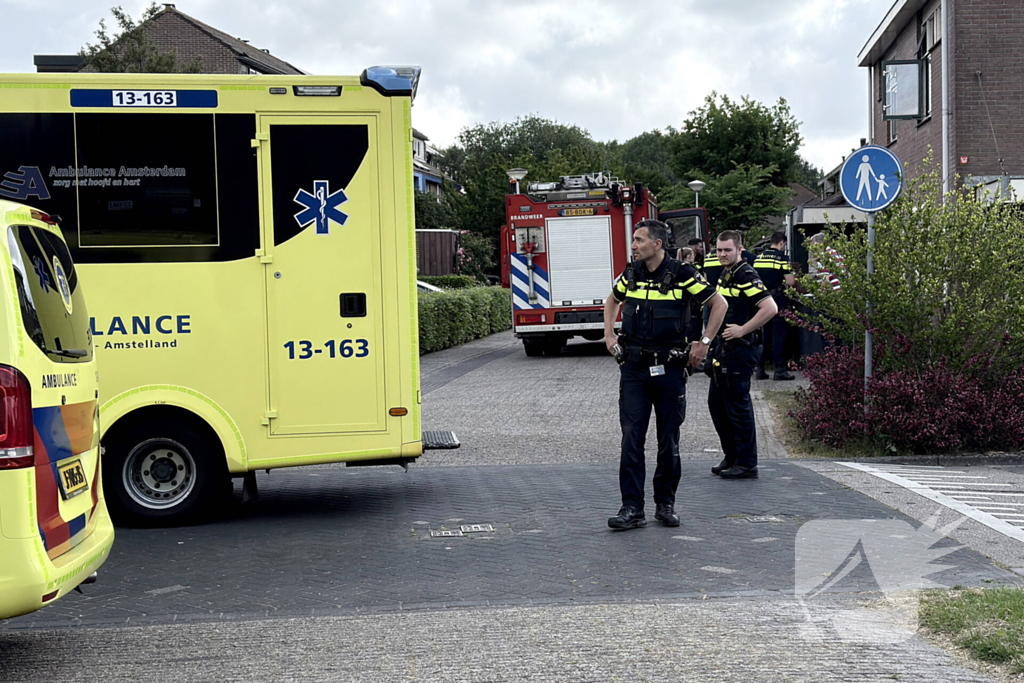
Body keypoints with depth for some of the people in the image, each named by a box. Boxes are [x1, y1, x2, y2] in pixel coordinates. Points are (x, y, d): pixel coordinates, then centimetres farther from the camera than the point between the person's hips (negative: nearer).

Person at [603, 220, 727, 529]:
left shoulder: (681, 274, -8)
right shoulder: (631, 273, 6)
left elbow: (719, 304, 1)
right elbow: (612, 300, 27)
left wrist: (704, 343, -3)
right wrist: (609, 335, 15)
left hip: (668, 367, -3)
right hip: (633, 367, 3)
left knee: (669, 439, 6)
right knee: (631, 437, -3)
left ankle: (666, 504, 19)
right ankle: (632, 508, -1)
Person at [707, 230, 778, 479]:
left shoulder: (746, 276, -15)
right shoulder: (725, 274, 14)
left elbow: (770, 308, -25)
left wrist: (742, 330, -21)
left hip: (741, 349, -10)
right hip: (724, 347, 10)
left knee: (738, 405, -5)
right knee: (716, 403, 14)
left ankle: (746, 464, 1)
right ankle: (731, 456, 24)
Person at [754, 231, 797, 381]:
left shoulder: (759, 257, 9)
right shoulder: (781, 257, -9)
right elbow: (790, 282, -14)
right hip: (776, 300, -6)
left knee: (762, 335, 12)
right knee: (778, 335, -1)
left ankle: (760, 369, 13)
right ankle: (780, 370, -2)